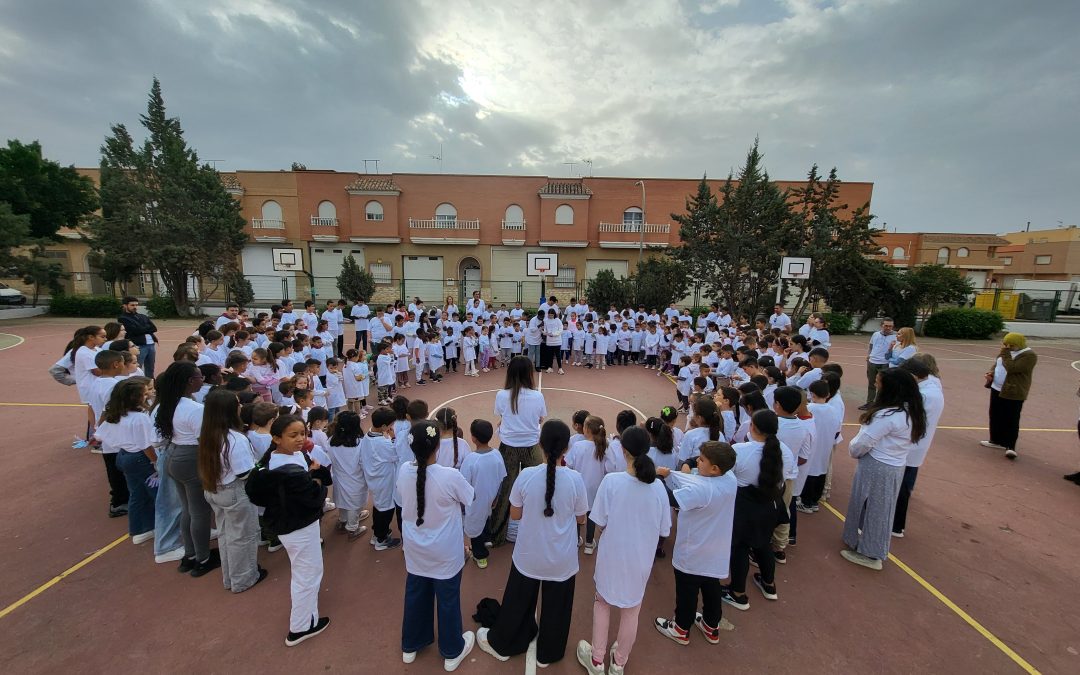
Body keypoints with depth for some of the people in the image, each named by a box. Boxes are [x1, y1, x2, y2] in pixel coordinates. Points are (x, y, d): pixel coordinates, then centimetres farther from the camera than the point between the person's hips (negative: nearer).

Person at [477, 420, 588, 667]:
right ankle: (548, 653, 45)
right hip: (562, 559, 0)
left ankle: (500, 644, 47)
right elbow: (580, 518, -5)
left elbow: (515, 515, -6)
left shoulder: (526, 475, -20)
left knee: (517, 602, 24)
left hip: (529, 555, 1)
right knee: (556, 607, 23)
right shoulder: (575, 479, -20)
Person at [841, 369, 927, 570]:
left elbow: (864, 442, -22)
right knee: (881, 508, 21)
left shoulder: (888, 415, -27)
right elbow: (911, 442, 12)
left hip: (876, 467, -8)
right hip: (895, 467, 8)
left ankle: (868, 553, 23)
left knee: (869, 507, 8)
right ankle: (875, 548, 38)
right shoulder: (913, 412, 1)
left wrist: (852, 451, -1)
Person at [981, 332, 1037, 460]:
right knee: (995, 417, 15)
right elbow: (997, 364, 19)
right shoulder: (1008, 351, 9)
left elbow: (1011, 368, -26)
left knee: (1011, 420, -4)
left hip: (1013, 393, -8)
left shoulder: (1029, 356, -15)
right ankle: (997, 441, 26)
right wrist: (992, 374, 0)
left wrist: (1005, 352, -19)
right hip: (997, 389, 8)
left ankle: (1010, 447, 3)